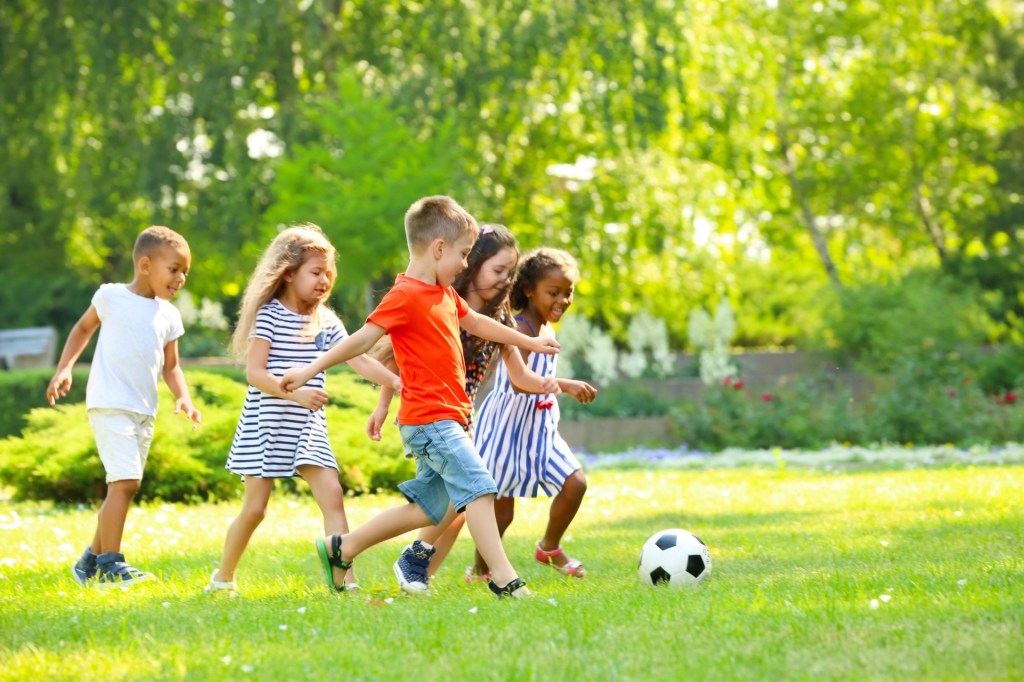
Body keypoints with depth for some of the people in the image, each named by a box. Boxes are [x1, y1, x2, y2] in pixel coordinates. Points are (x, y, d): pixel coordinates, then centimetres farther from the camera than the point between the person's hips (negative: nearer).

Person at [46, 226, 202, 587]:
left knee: (122, 487, 12)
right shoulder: (111, 296, -3)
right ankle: (110, 564, -13)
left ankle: (92, 561, 26)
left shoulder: (169, 316, 10)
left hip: (144, 413, 7)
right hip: (110, 405, -7)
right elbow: (84, 327, 13)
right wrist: (64, 368, 4)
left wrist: (183, 397, -3)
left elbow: (170, 366, 15)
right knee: (125, 482, -17)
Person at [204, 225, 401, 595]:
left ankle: (344, 578, -12)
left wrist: (396, 381, -14)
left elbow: (360, 361, 1)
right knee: (255, 508, 1)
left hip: (307, 426, 5)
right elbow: (254, 372, -17)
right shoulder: (269, 315, -10)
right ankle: (223, 577, 20)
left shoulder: (326, 322, 6)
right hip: (266, 425, -5)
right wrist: (295, 392, -29)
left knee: (332, 496, -10)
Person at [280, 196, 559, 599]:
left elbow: (477, 323, 33)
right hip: (430, 418, -10)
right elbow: (364, 339, -15)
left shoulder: (445, 295, 17)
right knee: (478, 489, -15)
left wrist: (530, 342, 42)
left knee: (428, 508, 12)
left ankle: (341, 549, 21)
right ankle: (504, 580, -17)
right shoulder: (406, 296, -13)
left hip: (443, 419, 10)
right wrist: (311, 370, -18)